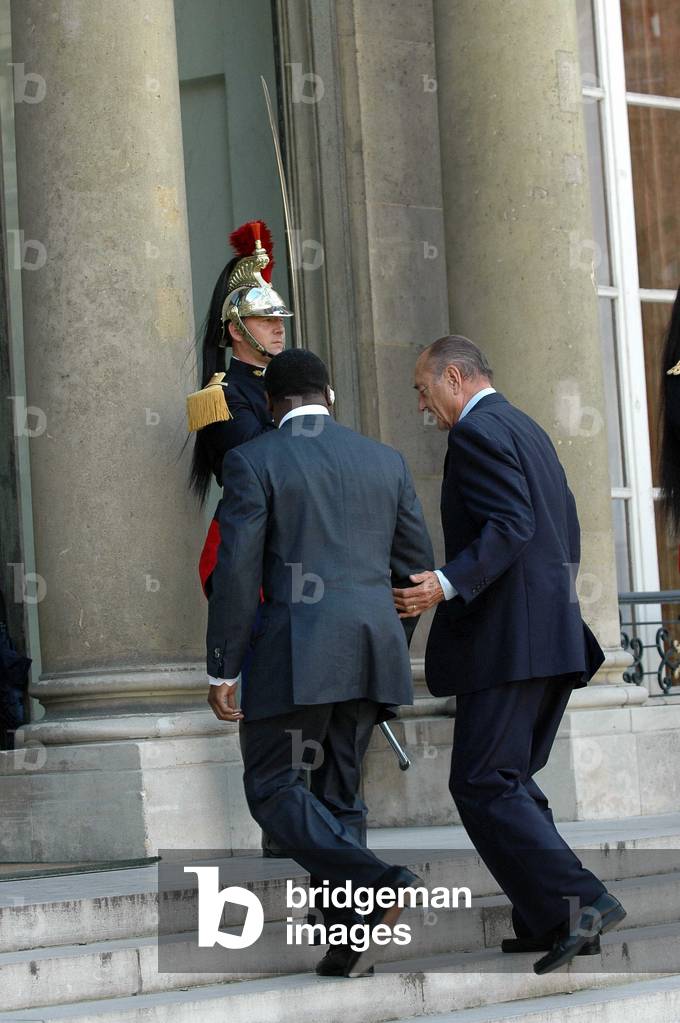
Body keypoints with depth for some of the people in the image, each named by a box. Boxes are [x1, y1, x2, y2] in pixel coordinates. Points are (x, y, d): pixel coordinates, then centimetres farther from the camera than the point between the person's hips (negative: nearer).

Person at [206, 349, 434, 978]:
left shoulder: (253, 462, -3)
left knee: (271, 788, 2)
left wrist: (223, 671, -4)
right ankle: (350, 937, 9)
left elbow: (236, 571, -9)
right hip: (372, 653, 5)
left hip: (296, 651, -5)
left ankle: (377, 884, -18)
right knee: (339, 790, 14)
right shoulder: (385, 461, 12)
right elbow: (417, 563, 13)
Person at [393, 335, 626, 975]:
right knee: (511, 782, 14)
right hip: (553, 635, 10)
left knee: (483, 785, -10)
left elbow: (510, 525, -22)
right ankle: (544, 922, 12)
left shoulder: (476, 433, -10)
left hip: (506, 638, -10)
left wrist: (447, 585, -30)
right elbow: (567, 532, 22)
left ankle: (577, 905, -17)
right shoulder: (527, 430, 20)